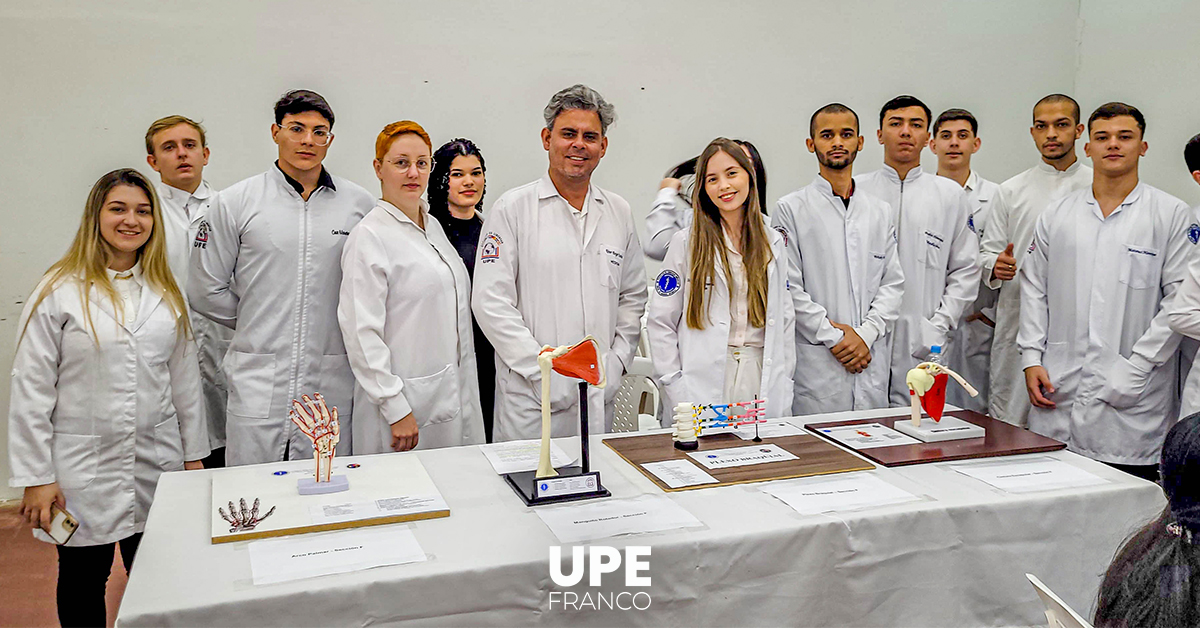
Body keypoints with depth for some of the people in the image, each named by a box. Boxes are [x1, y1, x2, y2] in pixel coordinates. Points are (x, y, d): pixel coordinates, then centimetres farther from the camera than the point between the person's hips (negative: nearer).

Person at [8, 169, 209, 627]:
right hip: (83, 472, -3)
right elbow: (31, 390, -7)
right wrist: (36, 477, -8)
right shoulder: (60, 292, -7)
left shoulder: (166, 293, 7)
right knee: (82, 586, 12)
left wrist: (194, 455, 11)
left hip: (157, 465, 4)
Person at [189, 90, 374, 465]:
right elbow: (206, 291, 7)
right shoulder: (235, 202, 3)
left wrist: (337, 322, 5)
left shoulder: (360, 204, 5)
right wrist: (260, 325, 6)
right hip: (257, 382, -1)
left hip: (332, 384, 1)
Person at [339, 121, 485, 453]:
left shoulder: (434, 226, 12)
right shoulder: (368, 236, -12)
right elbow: (361, 331, -17)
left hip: (454, 397, 7)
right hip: (405, 401, -7)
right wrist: (396, 410, -19)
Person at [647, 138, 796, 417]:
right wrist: (675, 388, -7)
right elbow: (659, 322, -2)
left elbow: (785, 318, 14)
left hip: (763, 380, 3)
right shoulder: (686, 243, -1)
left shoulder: (773, 242, 10)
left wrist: (784, 382, 7)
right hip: (704, 384, -3)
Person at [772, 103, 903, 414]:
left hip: (871, 364, 4)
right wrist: (834, 337, -10)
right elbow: (788, 287, -6)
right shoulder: (791, 209, 1)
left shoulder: (880, 211, 15)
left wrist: (866, 334, -7)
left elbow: (893, 283, 9)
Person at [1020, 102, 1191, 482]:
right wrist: (1032, 357, 2)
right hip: (1058, 395, 3)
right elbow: (1033, 287, 12)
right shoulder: (1056, 216, 11)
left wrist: (1135, 368, -11)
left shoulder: (1172, 215, 2)